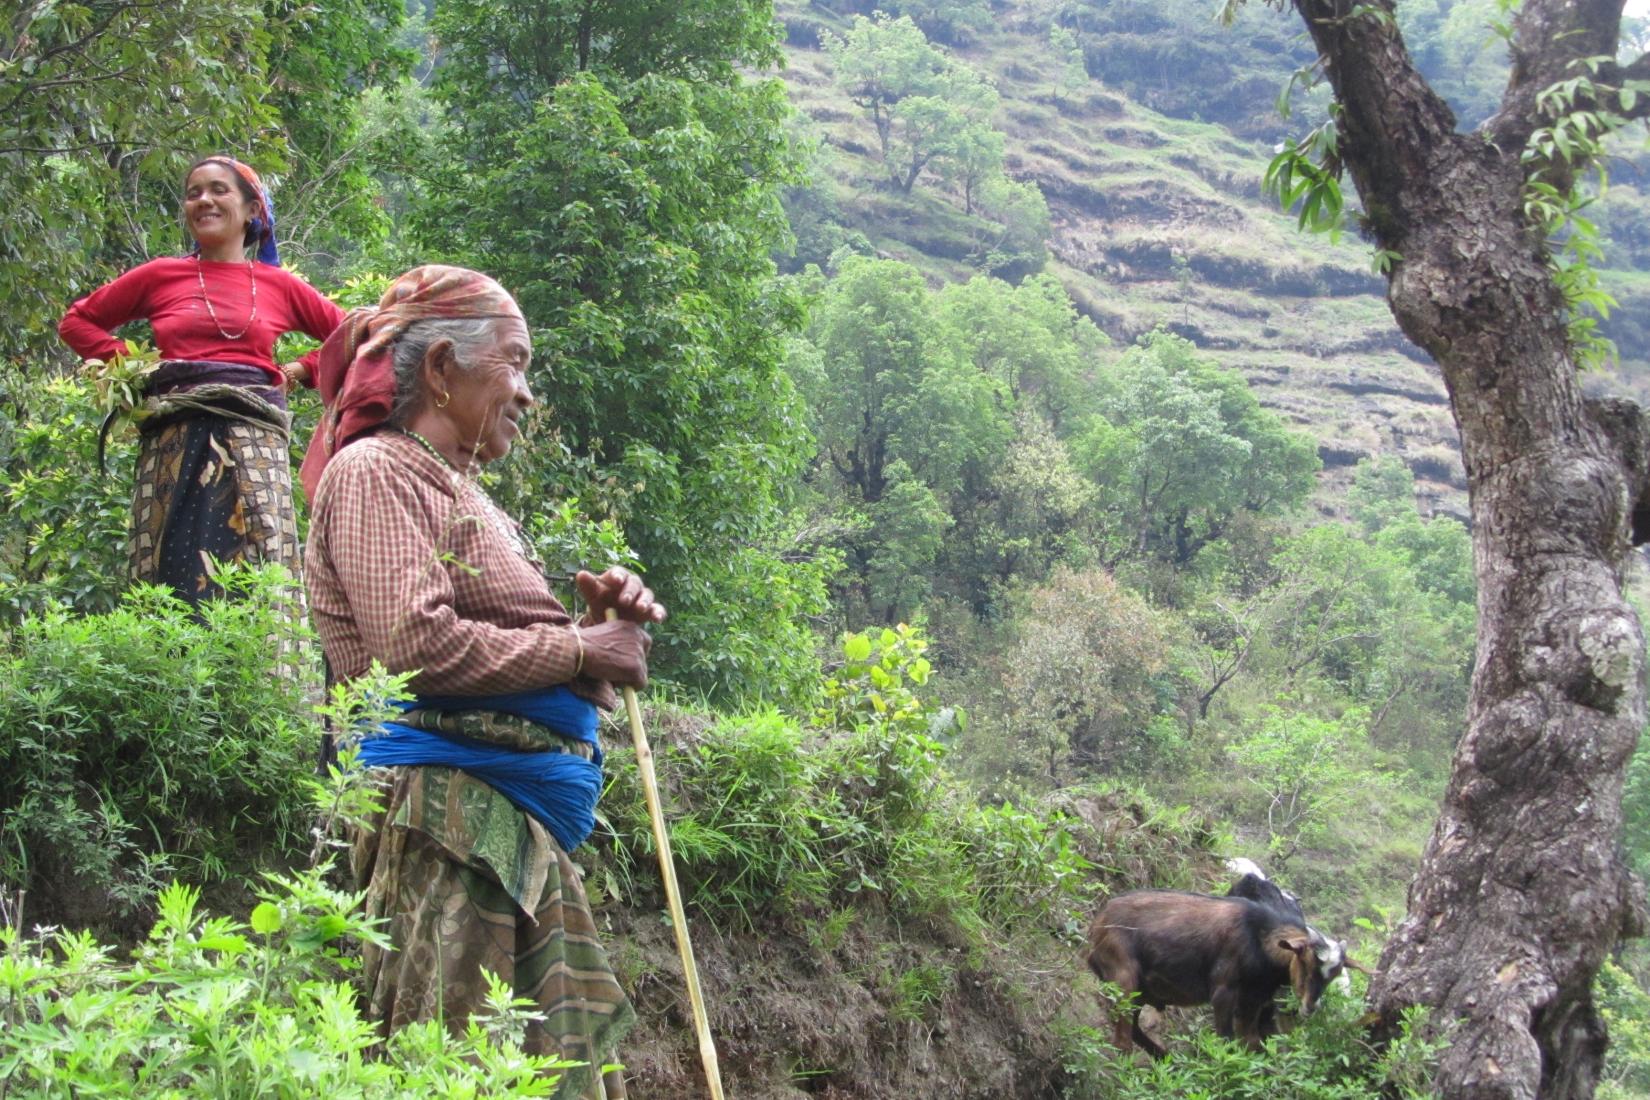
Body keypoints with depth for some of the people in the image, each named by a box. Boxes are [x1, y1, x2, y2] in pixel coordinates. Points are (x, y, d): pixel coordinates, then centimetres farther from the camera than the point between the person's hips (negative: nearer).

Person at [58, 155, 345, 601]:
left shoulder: (280, 285, 13)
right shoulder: (159, 276, 13)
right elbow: (77, 321, 21)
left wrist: (299, 371, 9)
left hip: (254, 441, 0)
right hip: (174, 441, 0)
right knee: (176, 575, -5)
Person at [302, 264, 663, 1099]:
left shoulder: (456, 488, 24)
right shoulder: (376, 473, -6)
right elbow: (417, 645, -20)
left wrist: (599, 618, 9)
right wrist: (580, 650, -10)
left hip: (518, 820, 10)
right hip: (444, 809, -10)